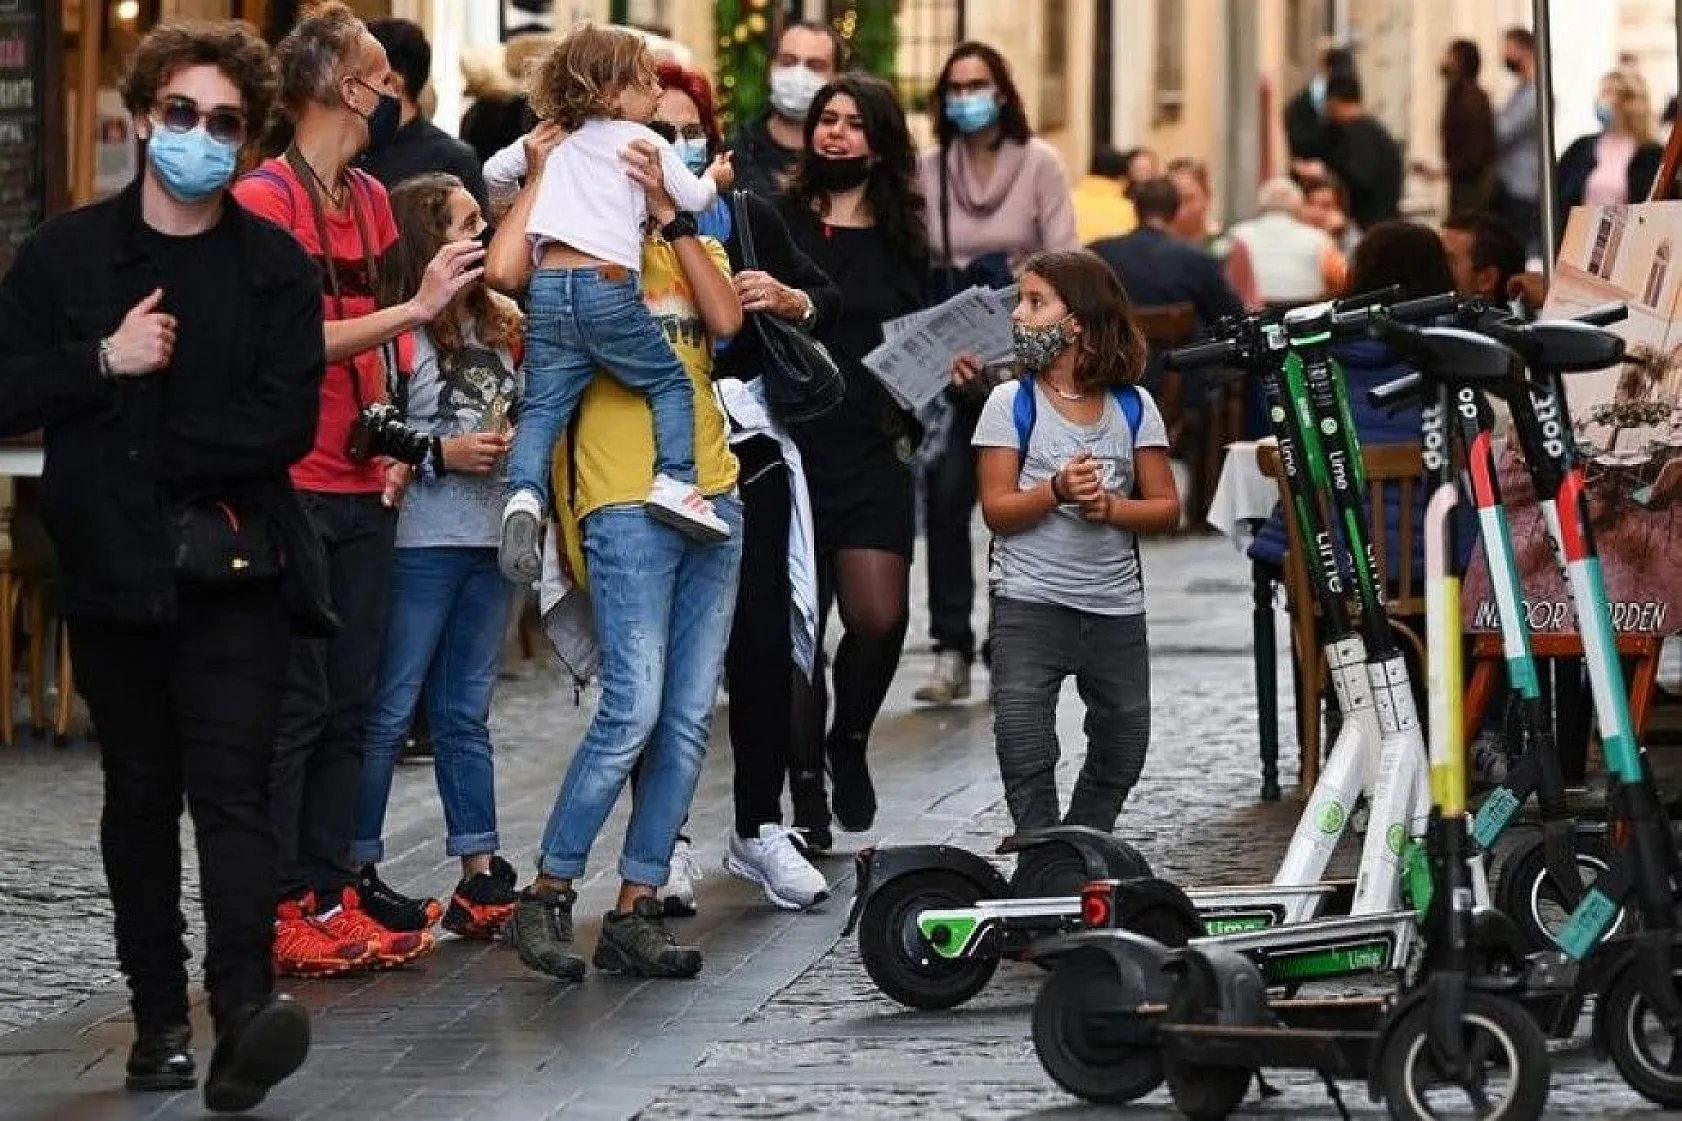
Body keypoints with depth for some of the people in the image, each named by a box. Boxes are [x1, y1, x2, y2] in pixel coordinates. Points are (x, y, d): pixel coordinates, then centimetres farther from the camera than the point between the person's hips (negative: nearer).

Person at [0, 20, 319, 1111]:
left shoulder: (277, 268, 2)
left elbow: (286, 423, -8)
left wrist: (155, 450, -12)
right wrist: (101, 361, -14)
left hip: (235, 568, -2)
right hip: (112, 569, 3)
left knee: (229, 783, -13)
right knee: (140, 796, 10)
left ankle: (245, 1003, -26)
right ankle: (161, 1013, 17)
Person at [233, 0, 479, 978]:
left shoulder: (372, 198, 14)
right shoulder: (265, 199, -10)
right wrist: (418, 308, -21)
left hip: (364, 492, 8)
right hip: (289, 488, -8)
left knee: (351, 705, 9)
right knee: (295, 705, -5)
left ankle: (334, 897, 14)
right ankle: (282, 911, -1)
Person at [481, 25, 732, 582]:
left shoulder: (557, 141, 19)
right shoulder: (644, 141, 5)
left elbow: (495, 171, 24)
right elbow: (694, 198, 11)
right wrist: (713, 179, 34)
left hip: (549, 286, 4)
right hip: (607, 285, -4)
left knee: (543, 406, 2)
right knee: (671, 382, 14)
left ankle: (524, 495, -21)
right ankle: (675, 482, -2)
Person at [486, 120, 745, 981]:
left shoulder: (693, 246, 19)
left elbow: (726, 320, -3)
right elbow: (505, 270, -18)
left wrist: (669, 213, -6)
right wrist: (541, 172, -6)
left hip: (711, 495, 5)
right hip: (625, 504, -5)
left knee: (690, 718, 3)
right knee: (633, 712, -13)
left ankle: (635, 910, 8)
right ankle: (548, 895, -2)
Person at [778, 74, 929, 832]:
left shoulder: (901, 243, 13)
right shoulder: (774, 221, 4)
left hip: (873, 455, 2)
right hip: (791, 449, -2)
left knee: (879, 618, -13)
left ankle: (849, 741, 16)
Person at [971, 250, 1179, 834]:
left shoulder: (1134, 407, 4)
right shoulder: (1012, 402, 0)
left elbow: (1166, 508, 3)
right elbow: (996, 510, -6)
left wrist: (1110, 506, -15)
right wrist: (1056, 490, -23)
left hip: (1116, 605, 2)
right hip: (1029, 604, -2)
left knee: (1123, 742, 6)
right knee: (1024, 741, -13)